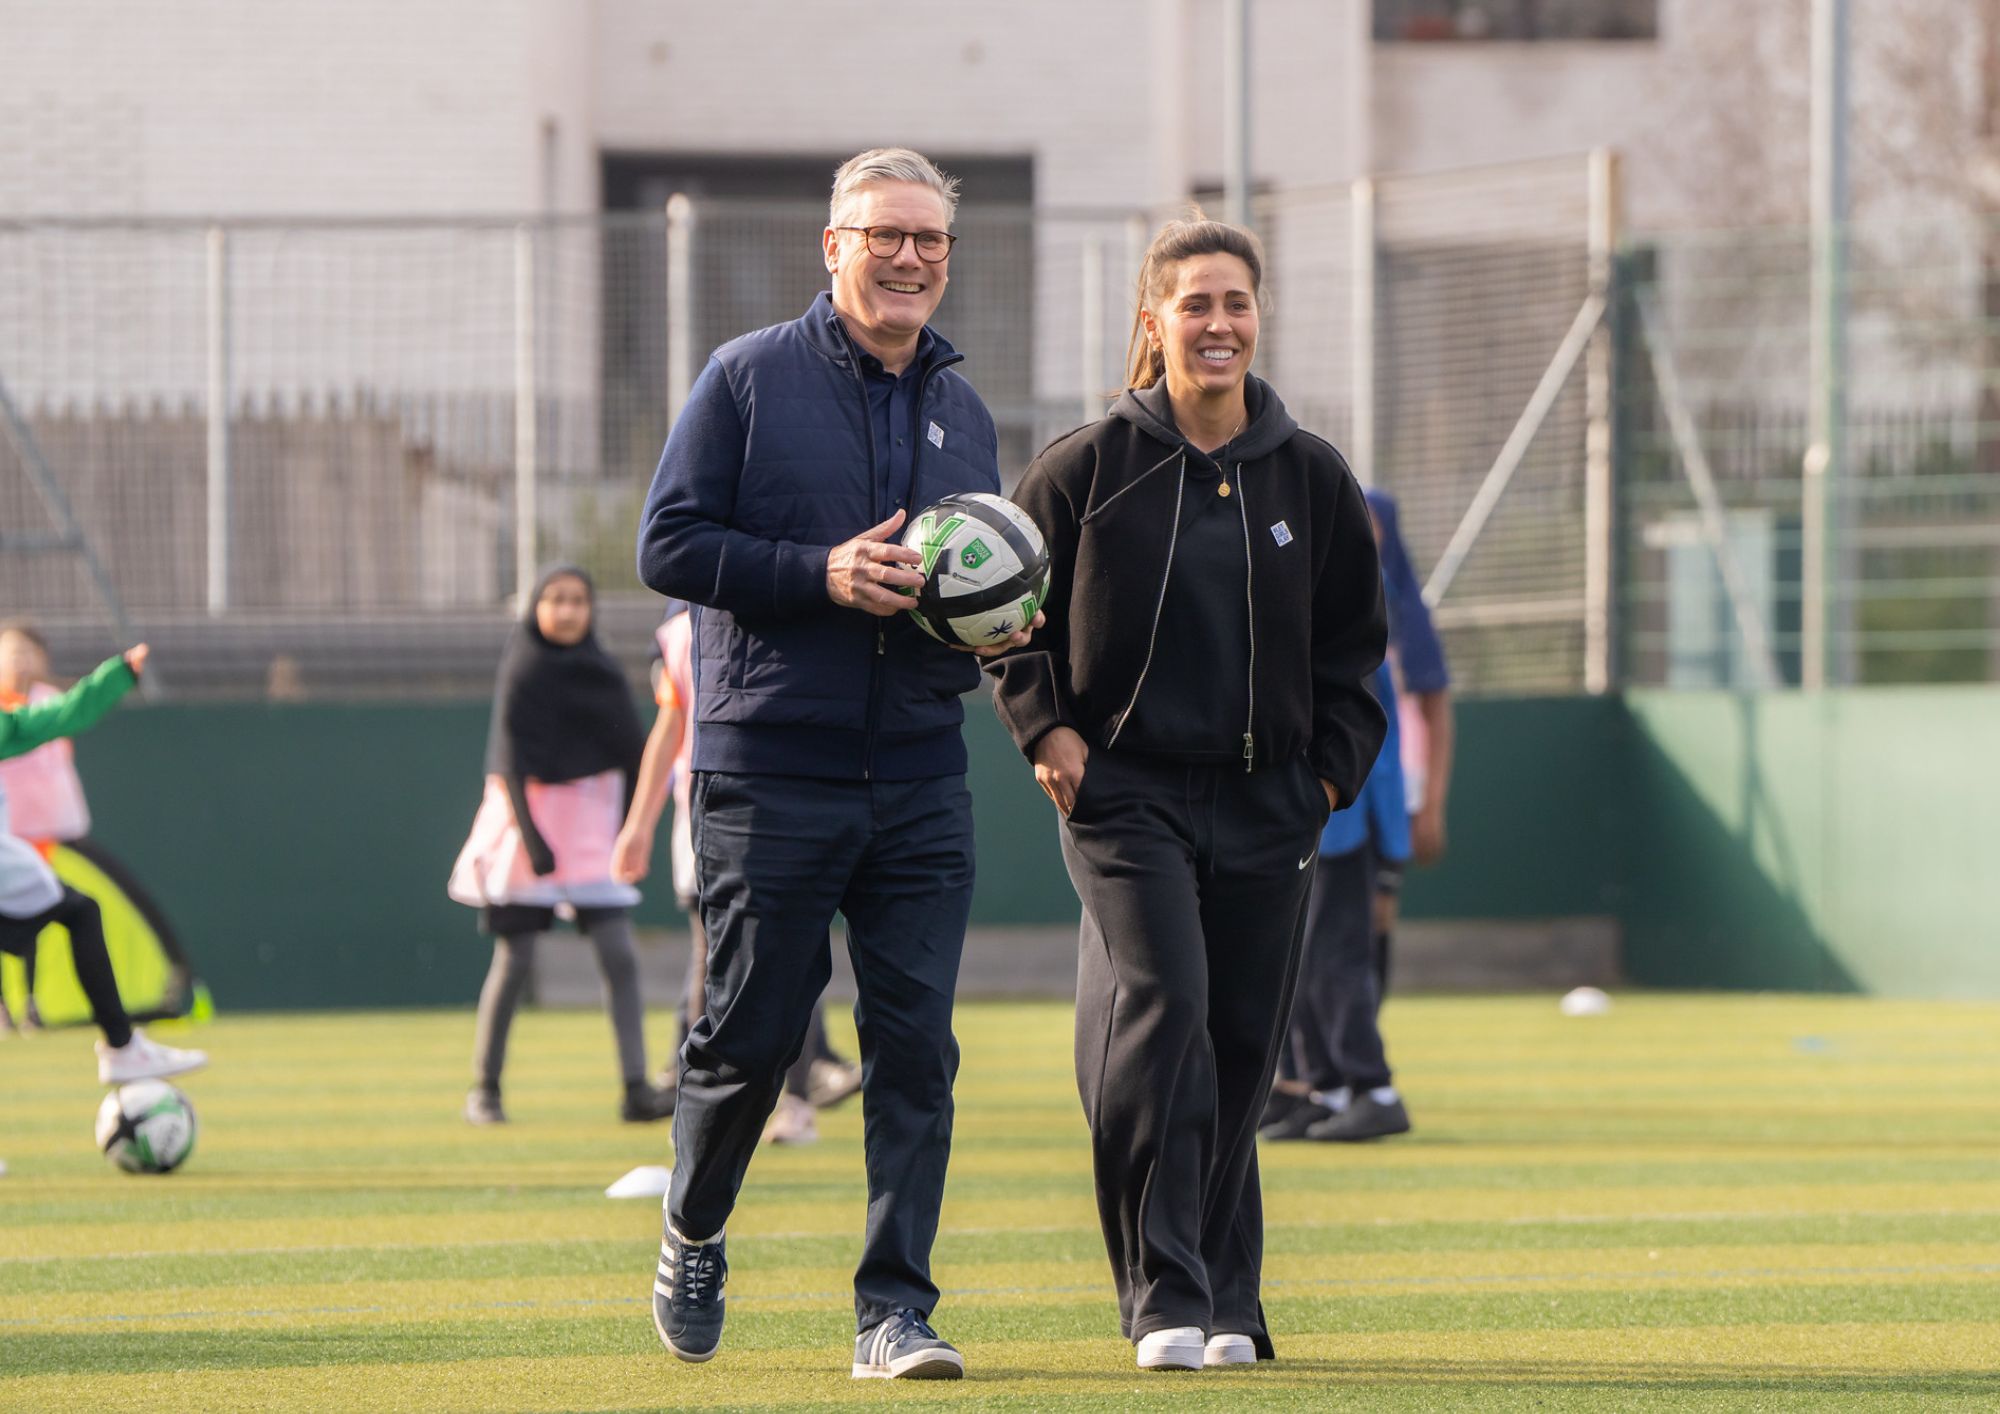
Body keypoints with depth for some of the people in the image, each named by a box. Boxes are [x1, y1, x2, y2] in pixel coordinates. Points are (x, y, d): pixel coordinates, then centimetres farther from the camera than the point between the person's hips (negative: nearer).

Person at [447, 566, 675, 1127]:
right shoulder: (523, 670, -8)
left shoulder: (603, 671, 9)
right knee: (515, 959, -2)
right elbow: (511, 759, -13)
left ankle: (637, 1090, -10)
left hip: (591, 818, 5)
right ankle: (484, 1088, 11)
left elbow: (630, 752, 13)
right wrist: (532, 835, -21)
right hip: (531, 814, -5)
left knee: (619, 954, -7)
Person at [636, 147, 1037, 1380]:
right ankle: (693, 1240, 27)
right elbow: (670, 544, -6)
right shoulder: (749, 379, -1)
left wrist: (1000, 626, 2)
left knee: (916, 1045, -4)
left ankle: (895, 1308, 0)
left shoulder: (963, 413, 15)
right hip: (770, 778, -4)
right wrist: (822, 575, -17)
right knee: (752, 1034, 1)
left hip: (921, 780, 4)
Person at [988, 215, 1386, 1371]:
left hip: (1267, 803, 3)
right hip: (1128, 790, -3)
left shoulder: (1311, 478, 7)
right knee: (1163, 1012, -18)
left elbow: (1353, 645, 17)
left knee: (1242, 1048, 4)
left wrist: (1332, 769, 7)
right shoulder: (1088, 469, -1)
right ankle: (1167, 1300, -17)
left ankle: (1228, 1302, 15)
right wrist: (1051, 729, -4)